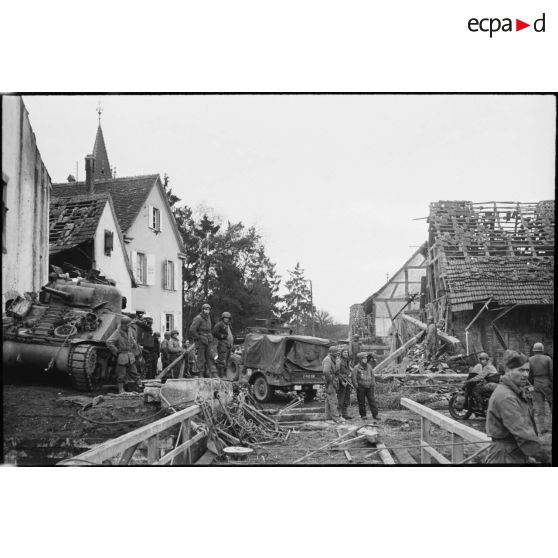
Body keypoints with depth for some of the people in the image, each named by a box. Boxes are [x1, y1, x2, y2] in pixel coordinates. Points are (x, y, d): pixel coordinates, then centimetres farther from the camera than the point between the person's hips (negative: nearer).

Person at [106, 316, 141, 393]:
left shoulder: (130, 330, 3)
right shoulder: (117, 333, -15)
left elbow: (135, 340, 22)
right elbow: (109, 342, -25)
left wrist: (135, 351, 19)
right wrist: (116, 351, -18)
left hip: (130, 355, 5)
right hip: (122, 356, -5)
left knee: (134, 372, 13)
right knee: (121, 375, 0)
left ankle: (138, 385, 22)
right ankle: (120, 389, 8)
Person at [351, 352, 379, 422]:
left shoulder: (369, 366, 10)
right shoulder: (356, 367, -6)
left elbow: (372, 376, 21)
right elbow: (354, 378, -5)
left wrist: (373, 384, 13)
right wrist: (356, 386, -9)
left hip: (369, 387, 4)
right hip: (361, 388, -3)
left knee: (372, 400, -1)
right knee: (362, 402, 3)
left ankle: (375, 415, 3)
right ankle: (363, 415, 13)